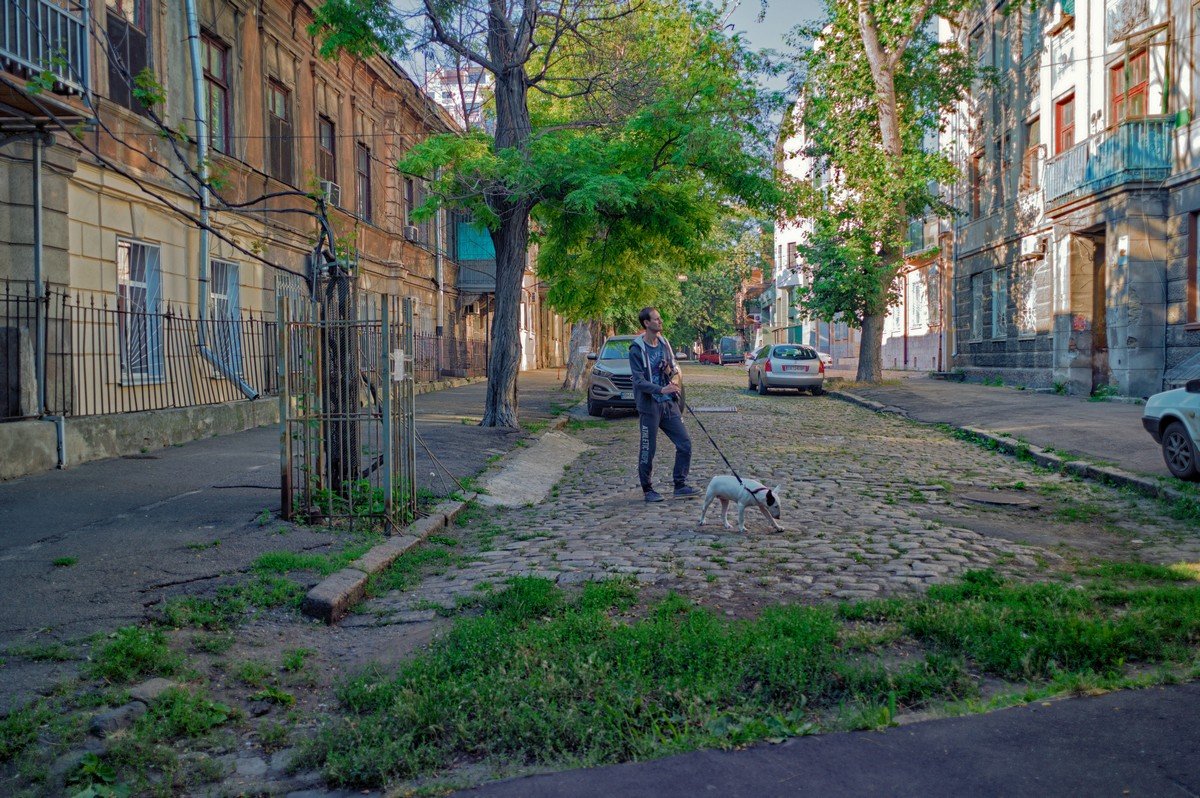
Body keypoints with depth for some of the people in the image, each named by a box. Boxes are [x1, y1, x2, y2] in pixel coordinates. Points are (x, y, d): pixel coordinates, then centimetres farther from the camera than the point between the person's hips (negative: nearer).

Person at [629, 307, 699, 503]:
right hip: (649, 406, -6)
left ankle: (680, 485, 17)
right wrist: (661, 390, -30)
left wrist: (672, 370, -3)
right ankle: (648, 490, 17)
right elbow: (639, 381, -17)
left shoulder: (664, 343, 9)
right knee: (647, 450, 2)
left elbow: (675, 366, 22)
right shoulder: (637, 349, -11)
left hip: (669, 403, 6)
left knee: (685, 444, 4)